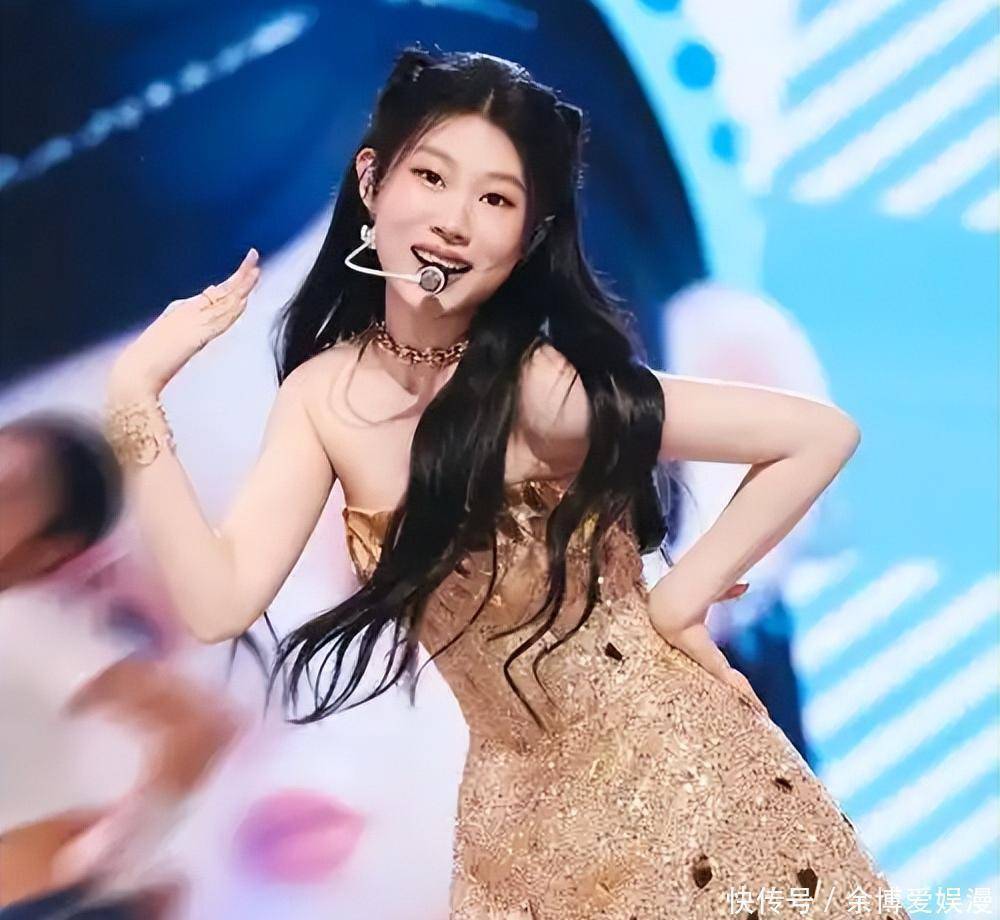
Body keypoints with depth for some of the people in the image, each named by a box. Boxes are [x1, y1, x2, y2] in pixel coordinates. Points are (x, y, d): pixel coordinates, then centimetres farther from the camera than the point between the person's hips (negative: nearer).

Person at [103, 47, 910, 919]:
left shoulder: (546, 387, -25)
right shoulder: (322, 392, -7)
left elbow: (823, 434, -21)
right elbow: (219, 602, -15)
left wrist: (684, 594, -17)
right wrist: (135, 393, -19)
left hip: (673, 773, -4)